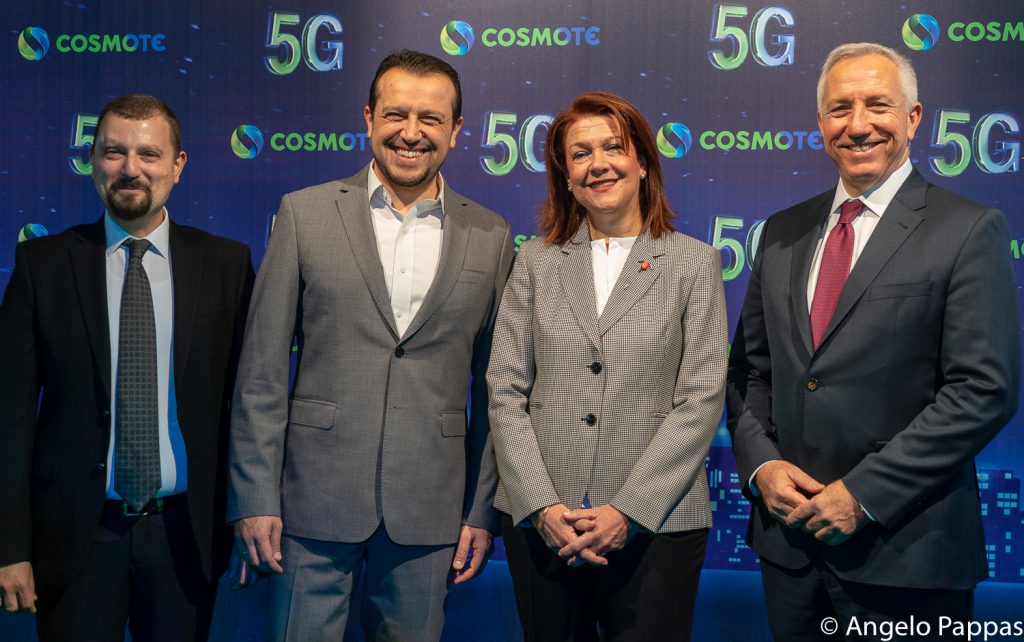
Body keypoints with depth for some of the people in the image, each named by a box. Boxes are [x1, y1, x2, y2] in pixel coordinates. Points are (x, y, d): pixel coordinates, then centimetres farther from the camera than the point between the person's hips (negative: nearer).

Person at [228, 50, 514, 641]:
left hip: (429, 510, 1)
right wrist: (255, 498, -5)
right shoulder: (306, 214, 0)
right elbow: (262, 373, -1)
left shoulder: (490, 237, 4)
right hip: (316, 500, -1)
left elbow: (494, 389, 6)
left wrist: (484, 512, 4)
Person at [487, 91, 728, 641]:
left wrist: (627, 510, -12)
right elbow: (505, 391, 3)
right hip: (539, 520, 2)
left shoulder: (694, 262, 1)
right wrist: (542, 505, -8)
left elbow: (701, 399, -5)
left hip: (653, 523, -2)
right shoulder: (537, 260, 7)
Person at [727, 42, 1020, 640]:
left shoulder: (970, 231, -7)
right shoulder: (783, 233, 10)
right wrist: (761, 464, -4)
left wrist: (864, 493, -16)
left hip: (903, 550, -4)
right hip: (788, 536, 5)